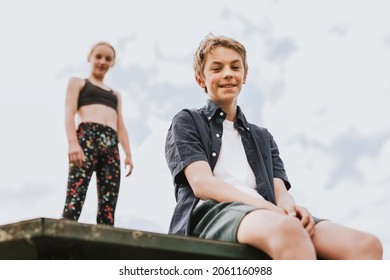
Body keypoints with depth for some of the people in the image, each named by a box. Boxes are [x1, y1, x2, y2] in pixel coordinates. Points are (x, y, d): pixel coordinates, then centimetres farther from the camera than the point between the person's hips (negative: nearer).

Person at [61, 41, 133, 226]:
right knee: (74, 200, -21)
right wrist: (73, 142, -14)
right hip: (86, 137, -5)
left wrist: (128, 154, 6)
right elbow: (69, 113, 4)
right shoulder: (78, 82, 20)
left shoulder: (115, 94, 33)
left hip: (111, 144, 5)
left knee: (108, 208, -8)